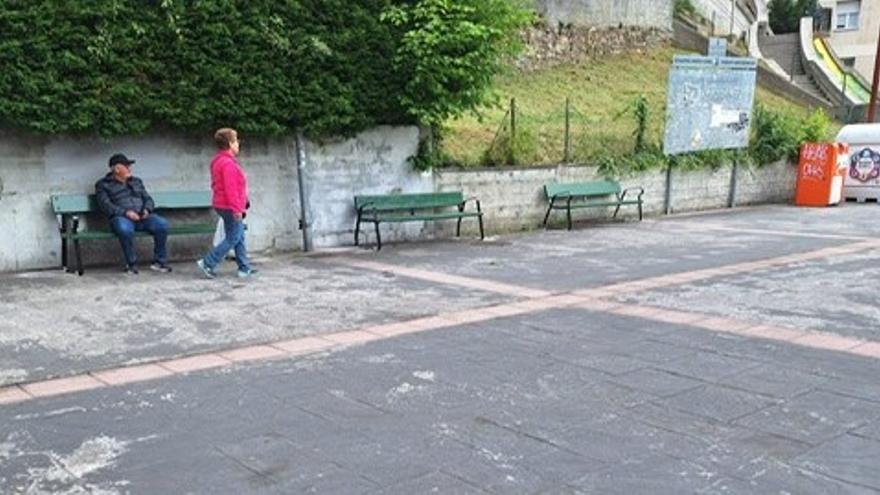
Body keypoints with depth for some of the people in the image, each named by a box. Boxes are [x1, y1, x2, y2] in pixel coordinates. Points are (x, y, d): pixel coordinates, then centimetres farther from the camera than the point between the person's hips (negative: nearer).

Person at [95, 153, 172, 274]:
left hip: (142, 217, 4)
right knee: (125, 228, -41)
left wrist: (146, 210, -2)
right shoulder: (103, 185, 11)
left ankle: (159, 261, -15)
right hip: (121, 217, -4)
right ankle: (131, 264, -22)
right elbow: (106, 205, -3)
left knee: (162, 224, -27)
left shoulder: (137, 181, 27)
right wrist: (125, 212, -18)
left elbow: (148, 199, 22)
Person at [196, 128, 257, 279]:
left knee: (239, 238, 13)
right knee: (232, 239, -3)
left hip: (222, 205, 11)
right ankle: (208, 263, -1)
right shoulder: (228, 163, -20)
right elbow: (230, 189, -24)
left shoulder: (218, 161, 14)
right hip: (229, 207, -11)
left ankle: (244, 268, 17)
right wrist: (236, 209, -23)